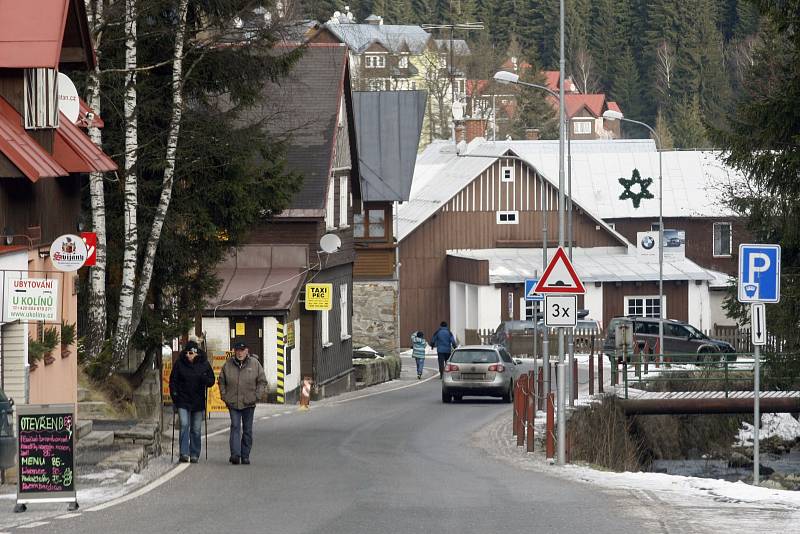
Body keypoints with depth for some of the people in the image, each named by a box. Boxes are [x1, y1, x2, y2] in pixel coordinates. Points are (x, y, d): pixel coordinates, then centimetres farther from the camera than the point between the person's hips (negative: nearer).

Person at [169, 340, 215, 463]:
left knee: (196, 429, 6)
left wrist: (203, 378, -17)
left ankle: (194, 455, 15)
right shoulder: (179, 364, -1)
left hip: (198, 402, 1)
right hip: (183, 401, -1)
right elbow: (173, 381, 6)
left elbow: (211, 381, 5)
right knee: (184, 425, -14)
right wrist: (174, 395, -4)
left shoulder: (204, 364, 0)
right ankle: (184, 454, -16)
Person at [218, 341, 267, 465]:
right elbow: (222, 381, 13)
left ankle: (245, 455, 15)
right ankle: (235, 454, -20)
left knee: (247, 429, 7)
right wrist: (224, 395, 3)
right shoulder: (228, 365, 2)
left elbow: (262, 381, 4)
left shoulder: (255, 364, 0)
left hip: (249, 403, 0)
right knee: (235, 427, -12)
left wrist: (257, 395, -5)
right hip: (233, 403, 0)